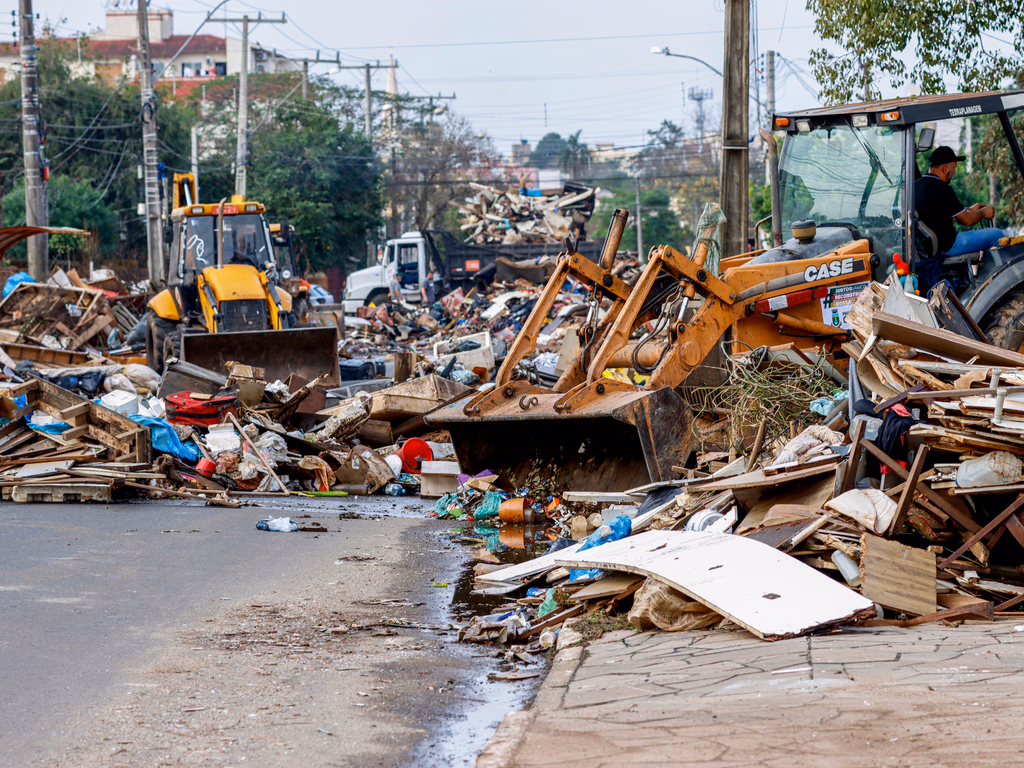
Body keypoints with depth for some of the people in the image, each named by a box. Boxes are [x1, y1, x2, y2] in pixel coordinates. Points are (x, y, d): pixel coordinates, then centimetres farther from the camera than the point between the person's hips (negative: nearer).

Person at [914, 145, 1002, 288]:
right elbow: (967, 220, -10)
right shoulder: (942, 190, -19)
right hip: (945, 247, -10)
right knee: (997, 234, -2)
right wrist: (982, 213, 11)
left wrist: (969, 210, 24)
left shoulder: (916, 186, 8)